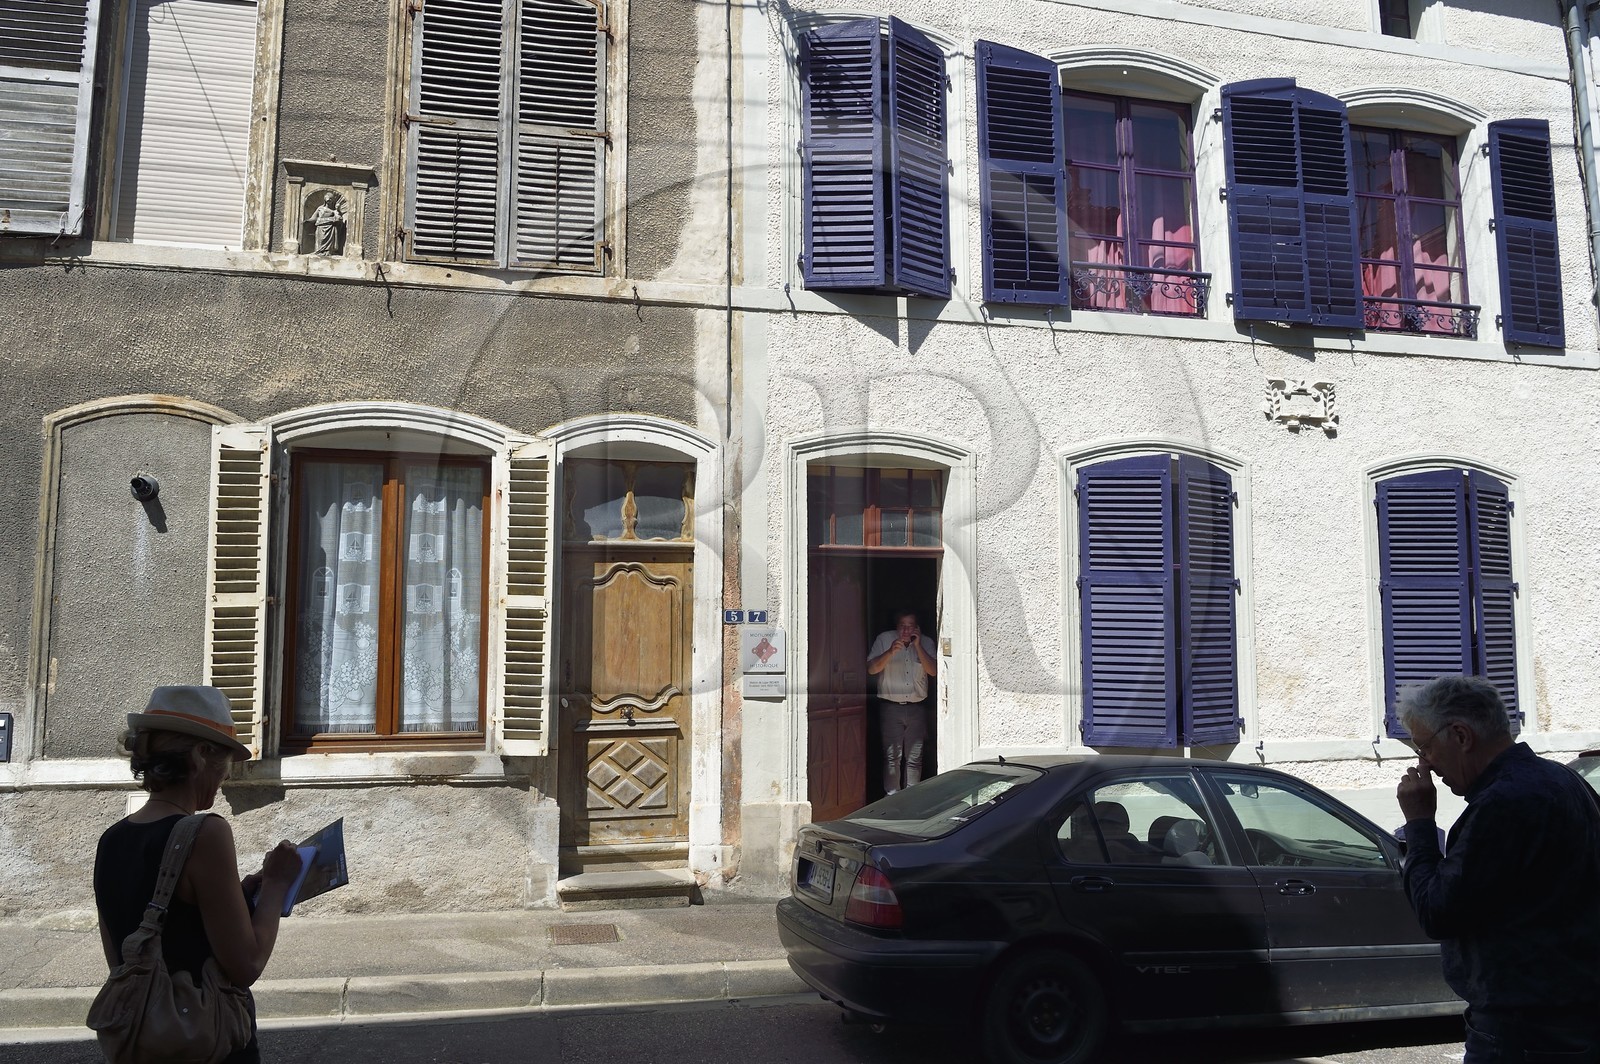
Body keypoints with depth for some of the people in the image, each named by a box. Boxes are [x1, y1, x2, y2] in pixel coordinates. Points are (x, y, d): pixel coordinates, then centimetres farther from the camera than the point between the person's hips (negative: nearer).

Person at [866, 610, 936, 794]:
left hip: (917, 708, 2)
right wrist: (891, 651, -22)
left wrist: (918, 646, -14)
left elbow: (933, 671, -7)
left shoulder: (926, 642, 4)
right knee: (892, 756, -2)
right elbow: (871, 669, -8)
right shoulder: (884, 639, -1)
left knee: (914, 758, 5)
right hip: (890, 707, -2)